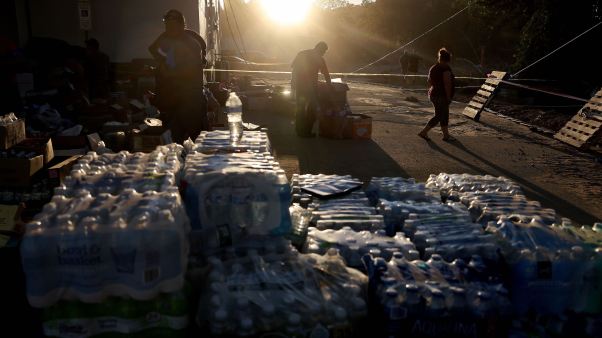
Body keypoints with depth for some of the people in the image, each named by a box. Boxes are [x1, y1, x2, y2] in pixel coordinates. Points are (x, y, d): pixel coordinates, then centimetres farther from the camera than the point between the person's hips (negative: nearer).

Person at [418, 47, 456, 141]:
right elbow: (447, 84, -19)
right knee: (439, 116, -3)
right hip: (441, 96, -9)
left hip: (433, 94, 9)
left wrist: (430, 93, 22)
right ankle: (424, 132, -3)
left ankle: (446, 135, 18)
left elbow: (430, 82, 16)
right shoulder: (446, 68, -15)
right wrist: (449, 97, -15)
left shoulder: (433, 68, 11)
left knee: (444, 115, 14)